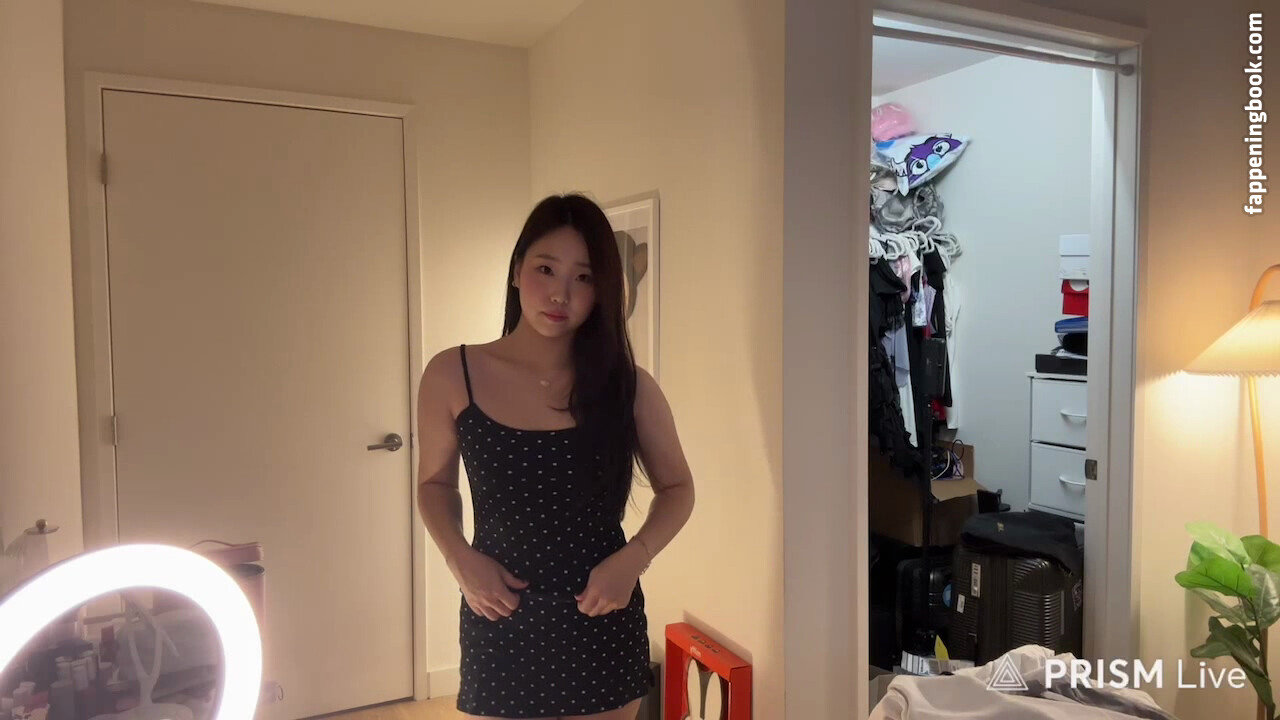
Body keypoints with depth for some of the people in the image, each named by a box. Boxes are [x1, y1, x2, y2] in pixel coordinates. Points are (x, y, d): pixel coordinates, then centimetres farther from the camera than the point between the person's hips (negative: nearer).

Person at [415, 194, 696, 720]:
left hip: (602, 626, 1)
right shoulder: (452, 376, -9)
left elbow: (677, 488, 4)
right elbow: (435, 484, 6)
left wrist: (634, 558, -12)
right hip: (501, 625, 0)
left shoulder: (627, 385, -8)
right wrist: (461, 560, -11)